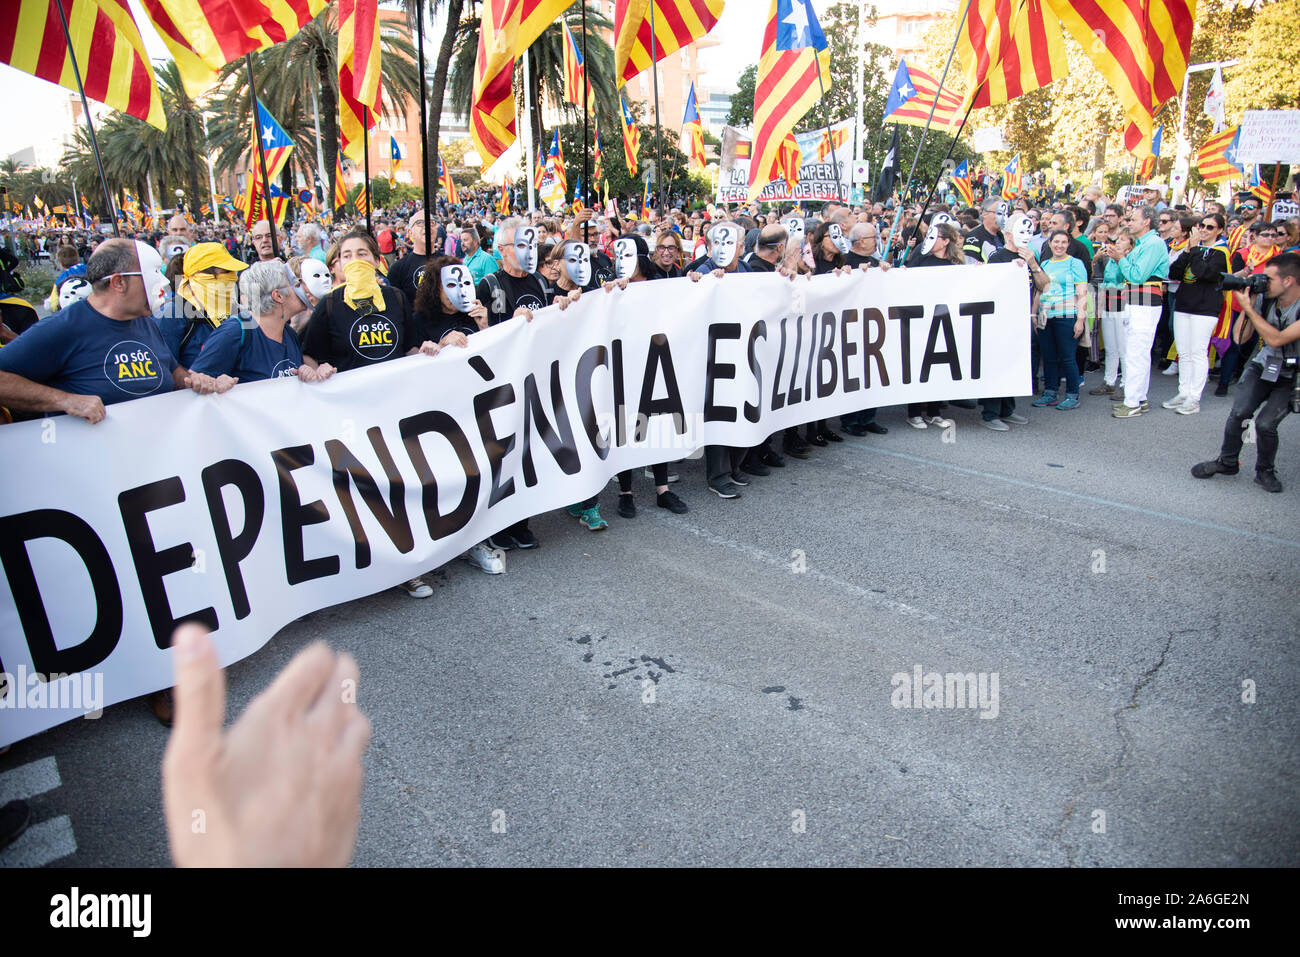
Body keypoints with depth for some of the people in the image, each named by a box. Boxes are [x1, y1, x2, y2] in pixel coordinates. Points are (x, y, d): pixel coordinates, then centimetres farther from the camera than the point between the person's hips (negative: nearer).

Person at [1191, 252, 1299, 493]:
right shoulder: (1264, 299, -7)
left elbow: (1277, 339, -30)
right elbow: (1240, 338, -2)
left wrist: (1248, 308, -26)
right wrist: (1247, 305, -15)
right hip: (1265, 365, 4)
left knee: (1265, 423, -20)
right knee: (1239, 411, -18)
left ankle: (1265, 471, 7)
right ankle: (1227, 462, 4)